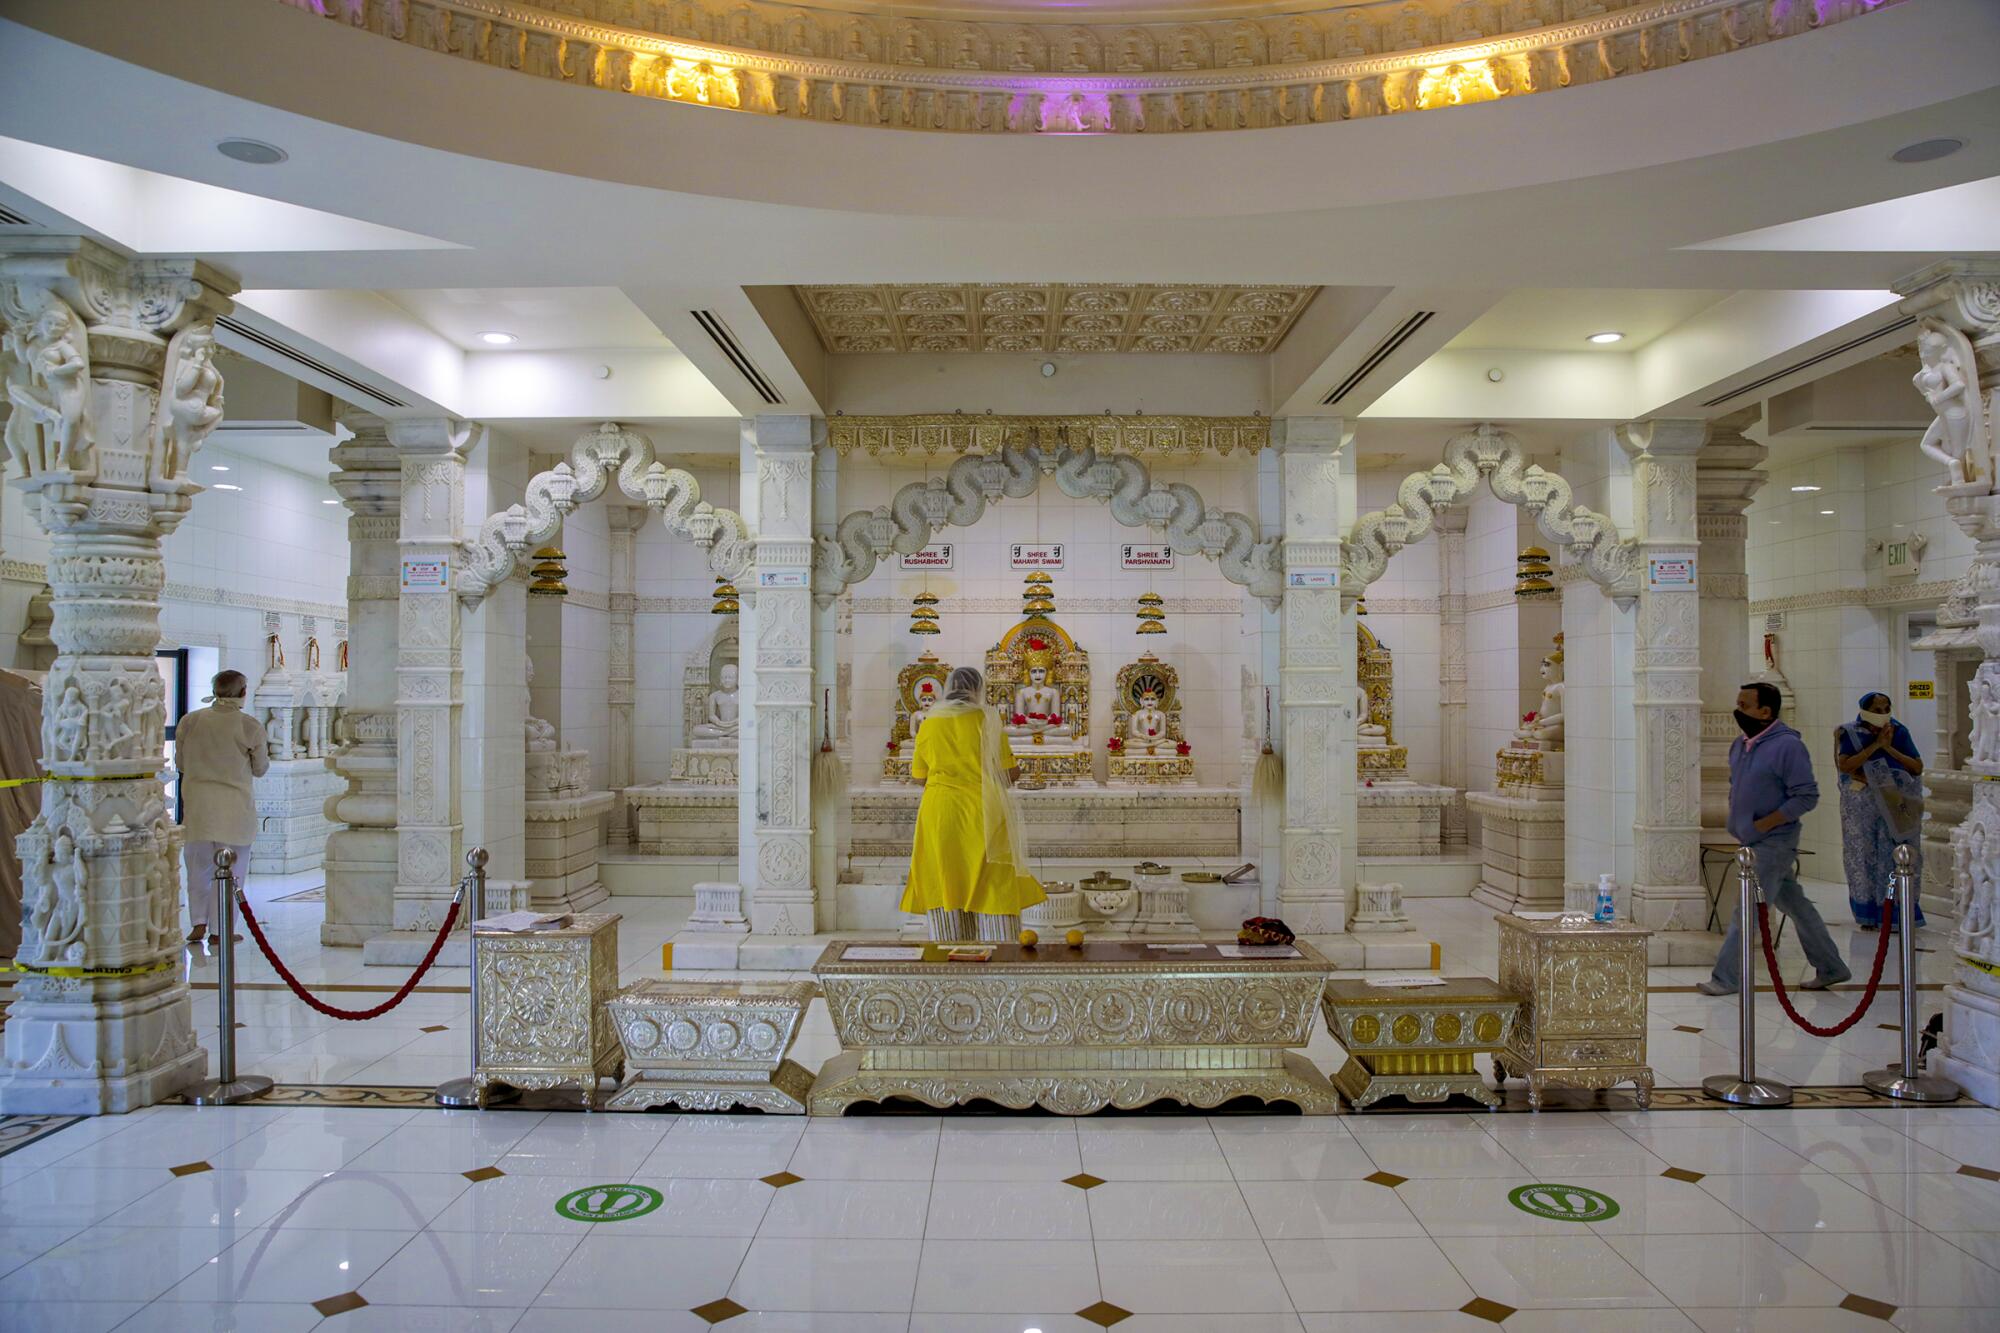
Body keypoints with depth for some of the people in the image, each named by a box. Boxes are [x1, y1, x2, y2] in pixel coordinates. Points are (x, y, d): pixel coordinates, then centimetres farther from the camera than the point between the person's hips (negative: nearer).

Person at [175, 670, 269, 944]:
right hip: (235, 805, -3)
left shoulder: (189, 721, 0)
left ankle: (199, 924, 14)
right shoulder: (251, 726, -8)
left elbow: (180, 763, 10)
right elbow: (260, 769, 3)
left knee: (199, 865, 16)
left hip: (197, 802, 3)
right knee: (230, 869, 6)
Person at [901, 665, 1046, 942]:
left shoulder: (928, 725, 3)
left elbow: (919, 776, 9)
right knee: (992, 886, 3)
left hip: (940, 815, 2)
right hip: (981, 814, -2)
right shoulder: (986, 719, -5)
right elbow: (1009, 771, -4)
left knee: (946, 886, 8)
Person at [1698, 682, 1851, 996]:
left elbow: (1807, 796, -18)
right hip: (1752, 842, 8)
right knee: (1795, 905, 17)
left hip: (1773, 843, -8)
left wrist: (1763, 825, -19)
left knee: (1746, 913, -6)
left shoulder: (1788, 746, -17)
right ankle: (1831, 968, 29)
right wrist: (1735, 821, 9)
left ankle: (1726, 978, 1)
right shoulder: (1739, 745, 9)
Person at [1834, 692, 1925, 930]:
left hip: (1895, 806, 1)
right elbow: (1845, 765, -16)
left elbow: (1918, 767, -3)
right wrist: (1875, 745, -18)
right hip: (1861, 807, -1)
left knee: (1895, 857, -3)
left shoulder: (1899, 732, 3)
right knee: (1863, 856, 2)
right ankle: (1868, 914, 11)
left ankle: (1895, 914, 3)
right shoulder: (1850, 733, -1)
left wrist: (1889, 748, -13)